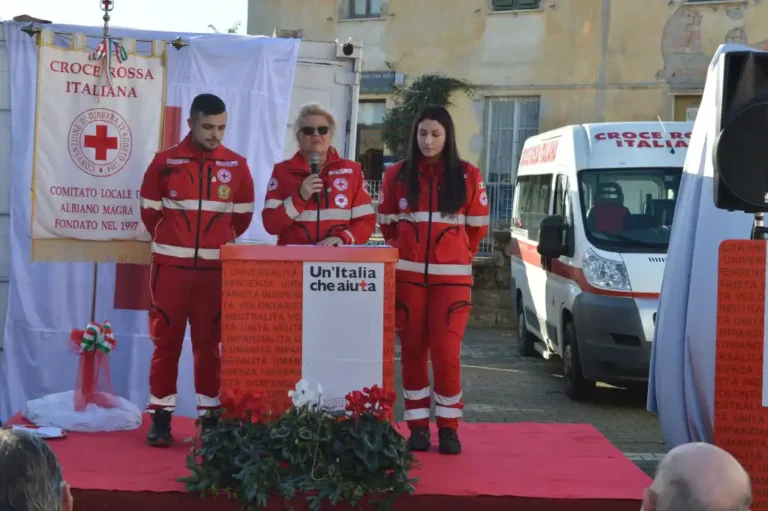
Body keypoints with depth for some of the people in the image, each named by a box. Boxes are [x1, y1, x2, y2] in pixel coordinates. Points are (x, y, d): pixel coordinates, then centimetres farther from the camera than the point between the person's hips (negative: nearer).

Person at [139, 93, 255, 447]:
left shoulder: (236, 165, 2)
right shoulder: (165, 162, -1)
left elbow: (243, 216, 12)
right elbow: (150, 211, 8)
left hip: (215, 269, 1)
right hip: (171, 266, -1)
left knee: (210, 344, 7)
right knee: (165, 342, 3)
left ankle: (211, 416, 13)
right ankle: (160, 417, 9)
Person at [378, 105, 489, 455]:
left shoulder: (468, 176, 1)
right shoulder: (397, 175, 3)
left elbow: (477, 228, 9)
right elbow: (387, 224, 13)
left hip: (452, 278, -1)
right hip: (407, 276, 1)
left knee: (446, 353, -5)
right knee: (412, 352, 5)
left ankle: (448, 427, 8)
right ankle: (418, 426, 14)